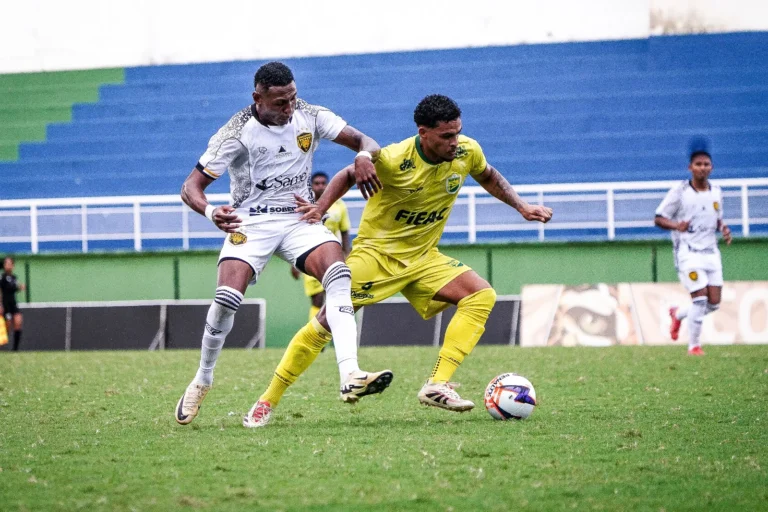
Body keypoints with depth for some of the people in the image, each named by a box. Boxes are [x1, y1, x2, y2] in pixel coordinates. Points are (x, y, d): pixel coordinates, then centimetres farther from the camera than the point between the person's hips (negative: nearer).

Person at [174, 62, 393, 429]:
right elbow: (191, 187, -12)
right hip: (251, 222, -2)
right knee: (227, 299, -23)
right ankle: (202, 381, 4)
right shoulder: (236, 133, -13)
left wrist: (364, 155, -27)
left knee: (338, 275, -27)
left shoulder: (310, 117, -4)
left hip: (299, 219, 2)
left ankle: (350, 377, -39)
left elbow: (364, 142, -1)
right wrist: (210, 211, -35)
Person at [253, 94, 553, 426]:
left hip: (424, 257, 5)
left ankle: (438, 386, -22)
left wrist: (521, 207, 8)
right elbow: (348, 176, -5)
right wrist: (320, 209, -18)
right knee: (329, 319, -12)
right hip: (377, 251, -5)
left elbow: (488, 177, 15)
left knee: (482, 295, -16)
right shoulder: (393, 160, -23)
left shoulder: (467, 152, -10)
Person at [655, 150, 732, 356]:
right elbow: (659, 218, -6)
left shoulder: (716, 192, 9)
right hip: (688, 252, -6)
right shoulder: (679, 191, -8)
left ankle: (678, 314, 30)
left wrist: (724, 229, 0)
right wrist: (676, 225, -26)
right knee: (700, 299, -15)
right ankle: (694, 346, 1)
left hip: (711, 252, 6)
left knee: (714, 304, 2)